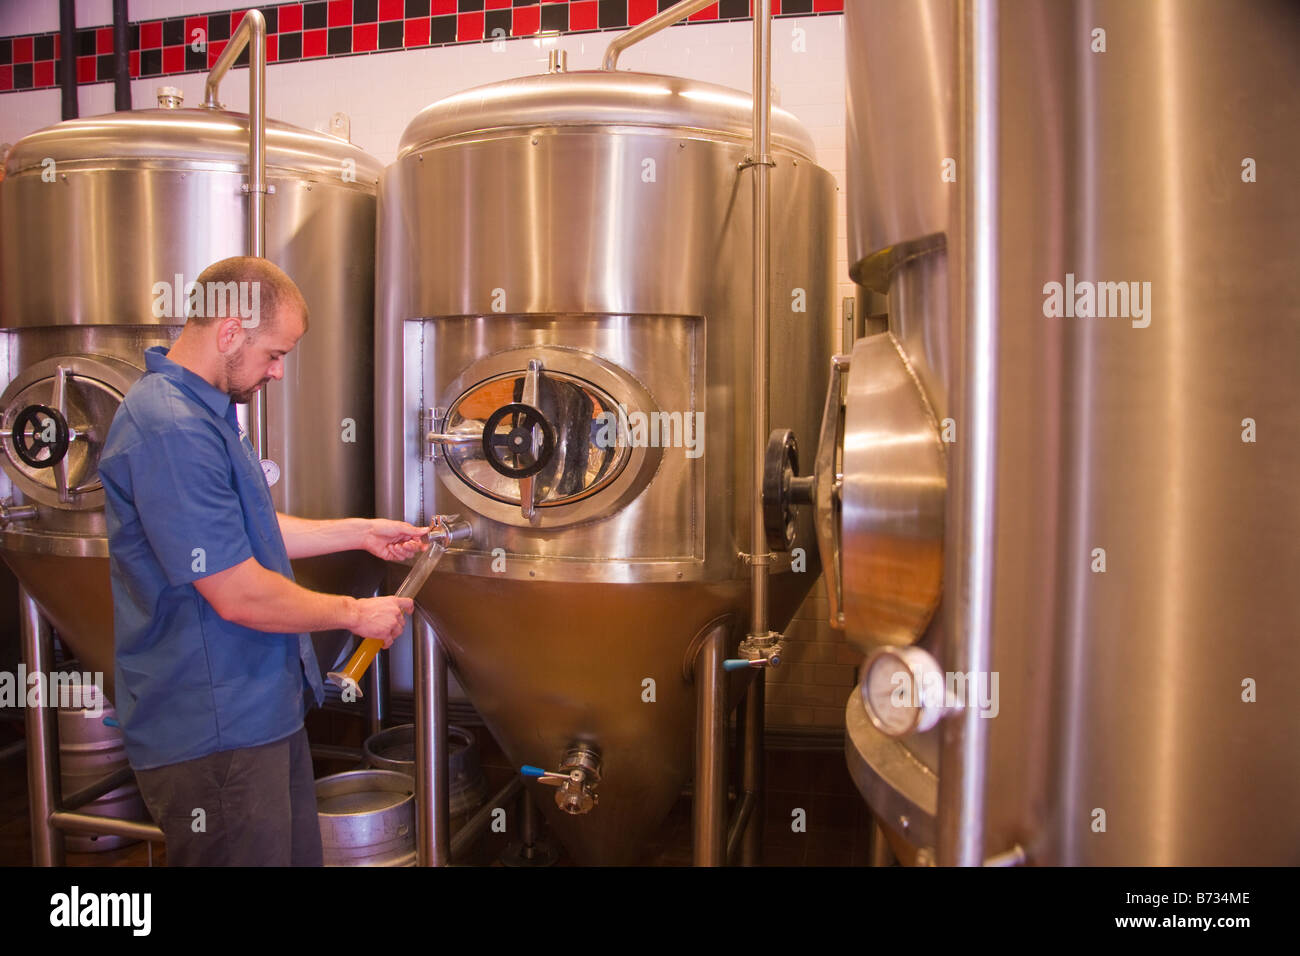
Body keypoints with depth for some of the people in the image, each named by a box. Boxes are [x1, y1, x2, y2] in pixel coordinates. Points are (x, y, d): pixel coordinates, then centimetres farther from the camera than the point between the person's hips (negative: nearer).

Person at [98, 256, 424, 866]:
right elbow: (238, 595, -26)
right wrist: (356, 614, -12)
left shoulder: (202, 411, 11)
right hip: (214, 737, -11)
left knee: (298, 855, 21)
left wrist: (361, 533, 16)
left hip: (260, 711, 11)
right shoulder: (172, 431, -25)